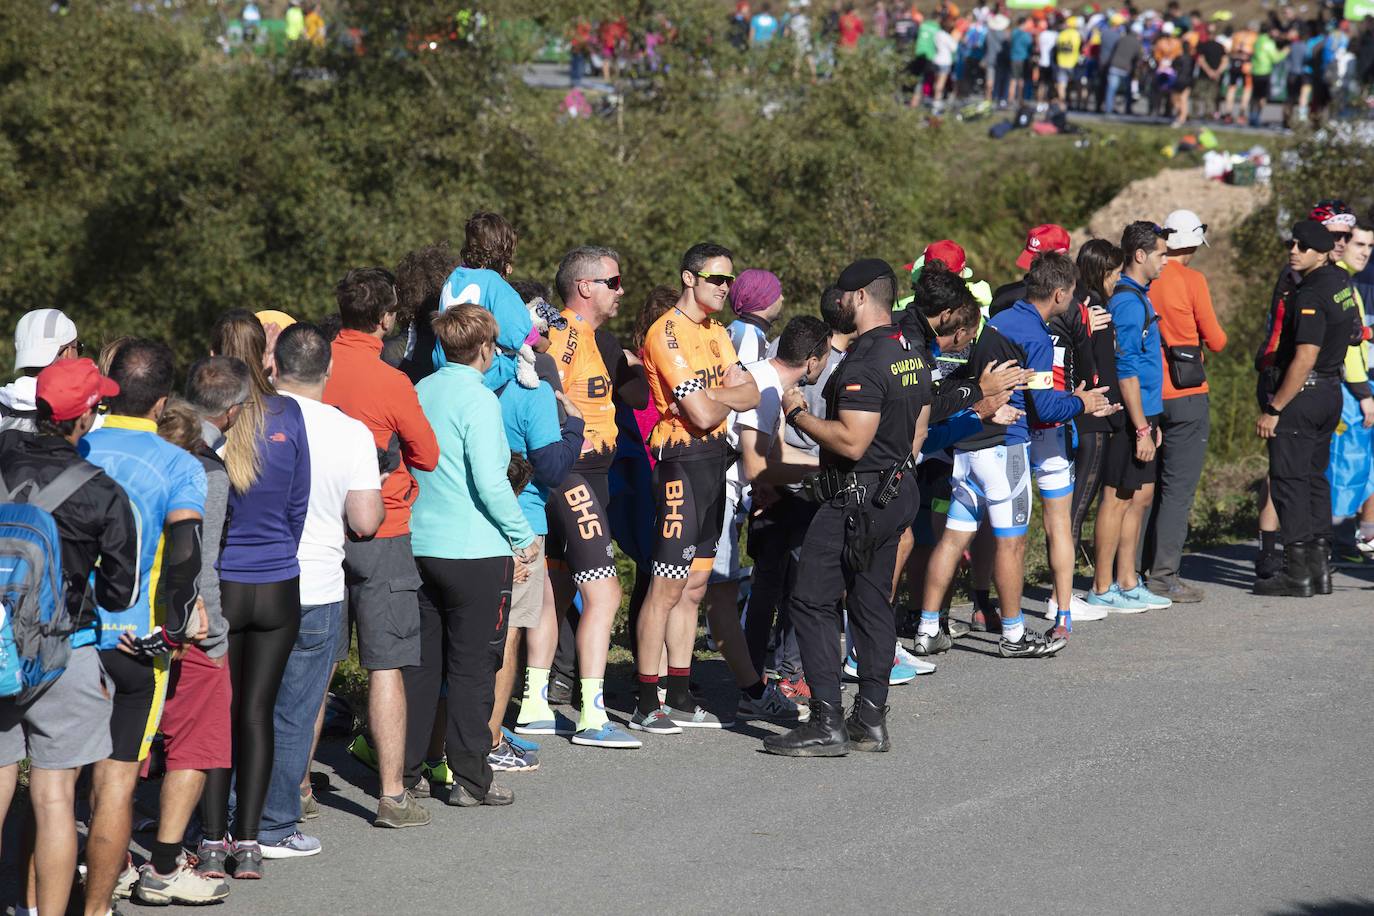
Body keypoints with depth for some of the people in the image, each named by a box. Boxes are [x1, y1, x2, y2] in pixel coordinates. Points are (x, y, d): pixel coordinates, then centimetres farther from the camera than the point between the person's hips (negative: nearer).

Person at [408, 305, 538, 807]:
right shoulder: (478, 399, -14)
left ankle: (405, 770, 16)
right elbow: (490, 481, -19)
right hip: (475, 552, -6)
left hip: (420, 546, 6)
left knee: (421, 662, 13)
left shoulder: (419, 392, 7)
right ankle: (470, 779, 4)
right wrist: (523, 536, -8)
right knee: (472, 666, 1)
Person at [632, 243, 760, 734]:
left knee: (693, 586, 11)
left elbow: (750, 394, 4)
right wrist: (728, 395, 2)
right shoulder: (666, 334, -14)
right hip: (680, 462, -9)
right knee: (667, 586, -8)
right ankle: (646, 703, -4)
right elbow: (703, 414, -19)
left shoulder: (715, 332, 16)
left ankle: (679, 697, 17)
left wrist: (711, 395, -13)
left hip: (713, 460, 9)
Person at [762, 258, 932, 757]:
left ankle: (827, 723, -9)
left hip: (857, 499, -10)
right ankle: (871, 720, 15)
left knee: (812, 602, -6)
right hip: (897, 493, 10)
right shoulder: (914, 353, 11)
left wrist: (799, 415, -14)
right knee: (872, 603, 14)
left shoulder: (864, 361, -20)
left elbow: (851, 442, -25)